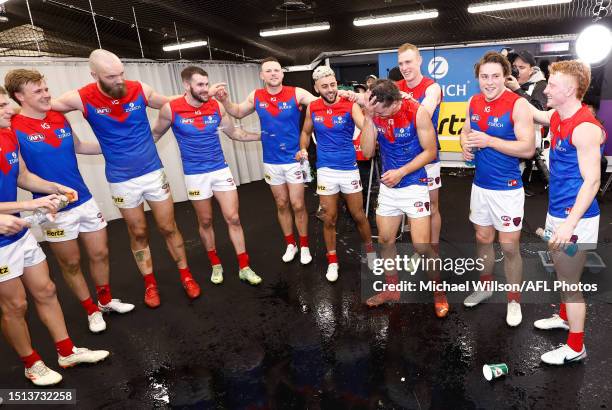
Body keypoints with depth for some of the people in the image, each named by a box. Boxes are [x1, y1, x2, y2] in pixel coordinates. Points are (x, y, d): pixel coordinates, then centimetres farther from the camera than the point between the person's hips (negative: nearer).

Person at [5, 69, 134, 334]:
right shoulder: (13, 128, -12)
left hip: (84, 200, 5)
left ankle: (106, 300, 35)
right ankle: (91, 310, 30)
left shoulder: (60, 118, 3)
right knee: (71, 264, 11)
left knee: (100, 254, 13)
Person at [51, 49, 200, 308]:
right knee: (138, 234, 12)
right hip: (121, 180, 0)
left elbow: (170, 104, 9)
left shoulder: (140, 90, -8)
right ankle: (150, 284, 29)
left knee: (168, 228, 8)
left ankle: (185, 275, 26)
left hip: (154, 172, 1)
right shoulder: (82, 99, -11)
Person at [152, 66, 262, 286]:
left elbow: (234, 132, 12)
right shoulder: (171, 109, -9)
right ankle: (216, 264, 30)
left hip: (221, 170, 2)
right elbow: (155, 135, 7)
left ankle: (244, 268, 12)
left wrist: (262, 135, 11)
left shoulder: (216, 107, -2)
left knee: (233, 218, 1)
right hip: (195, 174, -2)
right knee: (205, 222, 10)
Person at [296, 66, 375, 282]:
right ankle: (332, 261, 26)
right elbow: (306, 132, 16)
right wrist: (303, 150, -3)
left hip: (349, 168, -2)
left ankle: (370, 252, 34)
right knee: (329, 219, 9)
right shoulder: (312, 108, 0)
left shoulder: (350, 105, -10)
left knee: (359, 216, 10)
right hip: (325, 169, 2)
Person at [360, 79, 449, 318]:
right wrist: (368, 117, -20)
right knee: (385, 240, 13)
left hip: (415, 185, -4)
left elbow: (431, 151, -11)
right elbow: (367, 152, -9)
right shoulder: (375, 113, -5)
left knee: (422, 246, -6)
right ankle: (392, 289, 33)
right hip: (387, 186, 5)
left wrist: (401, 172, -18)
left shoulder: (417, 112, -16)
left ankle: (439, 292, 19)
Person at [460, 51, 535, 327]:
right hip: (480, 185, 6)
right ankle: (485, 286, 39)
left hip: (507, 188, -5)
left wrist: (489, 141, -24)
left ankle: (514, 301, 24)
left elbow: (528, 148, -19)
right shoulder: (473, 102, 2)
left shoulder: (518, 104, -15)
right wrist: (465, 143, -4)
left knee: (509, 248, 3)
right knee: (483, 239, 18)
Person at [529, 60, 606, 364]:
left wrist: (569, 224, -27)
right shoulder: (556, 118, 4)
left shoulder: (585, 128, -22)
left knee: (570, 282, 3)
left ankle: (576, 347, 20)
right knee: (561, 273, 25)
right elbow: (531, 114, 27)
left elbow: (592, 181, -23)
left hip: (575, 218, -9)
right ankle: (564, 317, 46)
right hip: (557, 212, 9)